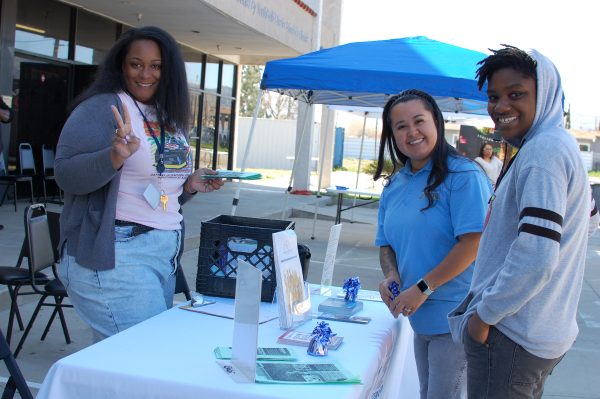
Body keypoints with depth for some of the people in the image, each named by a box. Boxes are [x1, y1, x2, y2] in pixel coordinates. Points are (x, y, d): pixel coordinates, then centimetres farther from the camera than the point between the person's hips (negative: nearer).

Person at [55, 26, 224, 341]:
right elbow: (66, 175, -16)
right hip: (116, 256, -8)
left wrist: (190, 185, 5)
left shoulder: (170, 118, 15)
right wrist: (115, 156, -31)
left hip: (165, 253, 8)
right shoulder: (102, 107, -8)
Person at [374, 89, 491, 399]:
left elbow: (473, 242, -20)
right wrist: (390, 275, -6)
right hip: (420, 316, 7)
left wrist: (423, 288, -20)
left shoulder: (463, 175, -14)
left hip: (456, 316, -7)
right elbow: (386, 243, 16)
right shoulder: (394, 185, 10)